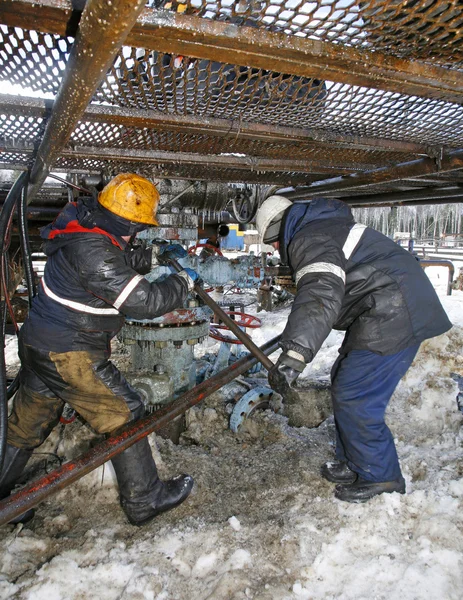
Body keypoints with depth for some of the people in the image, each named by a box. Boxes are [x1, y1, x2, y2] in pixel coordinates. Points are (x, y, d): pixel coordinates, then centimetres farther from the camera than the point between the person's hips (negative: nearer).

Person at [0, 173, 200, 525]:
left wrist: (158, 254, 13)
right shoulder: (93, 251, -28)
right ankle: (145, 501, 17)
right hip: (69, 356, -10)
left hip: (39, 344, 10)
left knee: (29, 421, 23)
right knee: (124, 415, 3)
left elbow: (123, 260, 21)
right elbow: (144, 301, -27)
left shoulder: (85, 226, 3)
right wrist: (184, 282, -12)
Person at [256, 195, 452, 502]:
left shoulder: (310, 239, -15)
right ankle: (352, 463, 29)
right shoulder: (326, 225, 20)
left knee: (353, 398, -7)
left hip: (394, 316, -11)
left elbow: (320, 296, -35)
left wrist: (294, 354, -44)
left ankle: (379, 477, 13)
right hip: (392, 312, 11)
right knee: (344, 383, 16)